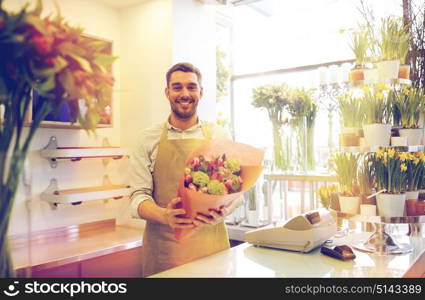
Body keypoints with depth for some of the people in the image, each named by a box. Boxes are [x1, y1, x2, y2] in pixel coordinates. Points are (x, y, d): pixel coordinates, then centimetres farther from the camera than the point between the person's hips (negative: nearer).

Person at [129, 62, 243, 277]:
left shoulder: (219, 136, 4)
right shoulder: (149, 138, 2)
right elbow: (139, 196, -1)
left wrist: (223, 212, -16)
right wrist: (165, 216, -21)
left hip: (211, 242, 1)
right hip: (163, 247, -1)